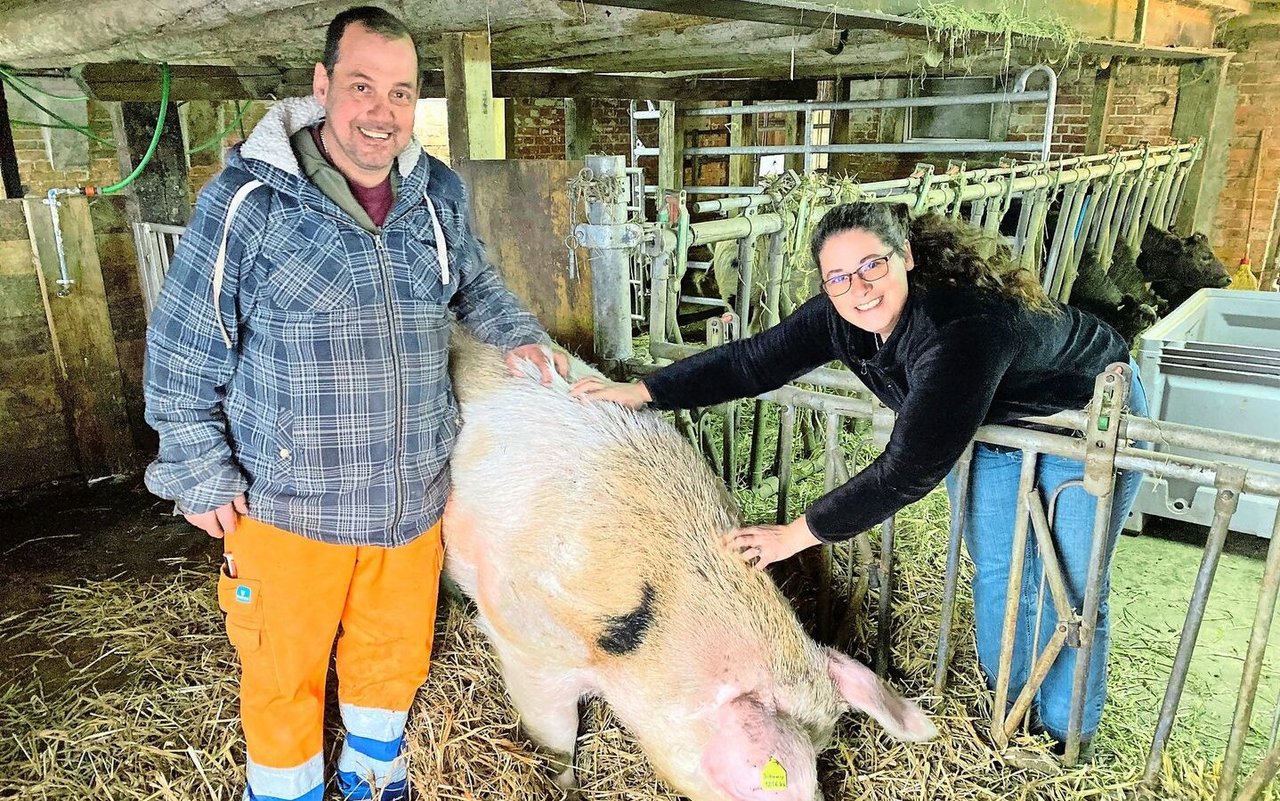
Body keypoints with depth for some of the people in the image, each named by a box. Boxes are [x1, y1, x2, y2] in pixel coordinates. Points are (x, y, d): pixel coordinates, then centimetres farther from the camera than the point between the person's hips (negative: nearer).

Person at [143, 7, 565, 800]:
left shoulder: (440, 193, -1)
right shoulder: (247, 200, -15)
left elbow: (472, 282, 21)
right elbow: (182, 350, -8)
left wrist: (517, 333, 8)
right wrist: (202, 475, -7)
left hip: (411, 498, 4)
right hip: (287, 505, -4)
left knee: (395, 658, 23)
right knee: (285, 673, 16)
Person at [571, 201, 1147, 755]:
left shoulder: (962, 328, -44)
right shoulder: (842, 314, -22)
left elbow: (908, 471, -43)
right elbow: (753, 361, -19)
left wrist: (797, 534, -35)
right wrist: (637, 392, -22)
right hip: (989, 423, 6)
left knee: (1068, 590, 2)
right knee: (996, 572, 11)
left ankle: (1068, 738, 25)